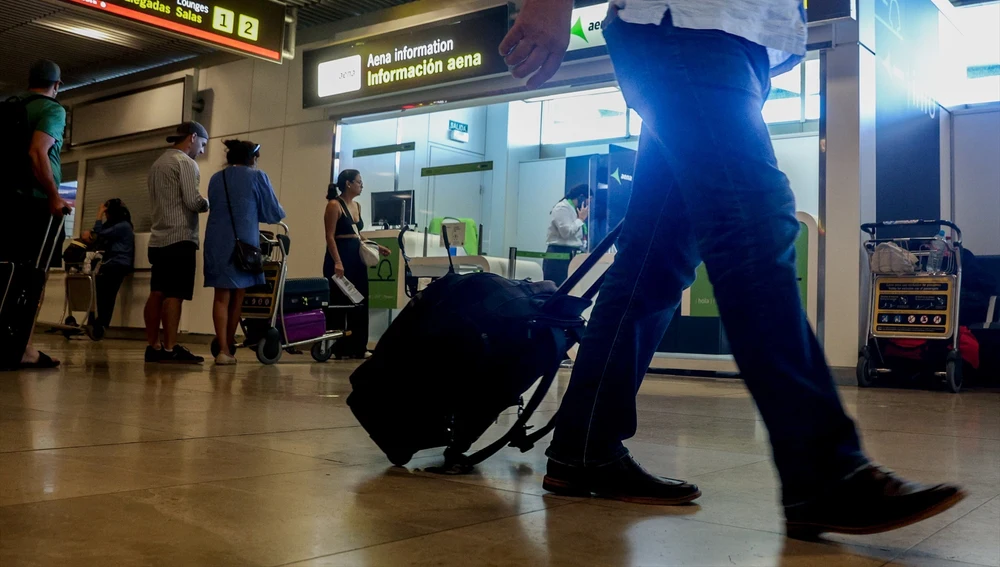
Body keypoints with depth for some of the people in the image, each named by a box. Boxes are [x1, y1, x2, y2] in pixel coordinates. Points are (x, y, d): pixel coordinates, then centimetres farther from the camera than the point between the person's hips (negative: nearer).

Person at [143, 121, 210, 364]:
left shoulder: (157, 164, 20)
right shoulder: (185, 162, -7)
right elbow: (192, 201, -17)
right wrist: (208, 204, 4)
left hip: (158, 239, 9)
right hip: (180, 239, -9)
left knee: (157, 293, 8)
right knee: (174, 295, -10)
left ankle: (153, 347, 10)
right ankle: (170, 349, -11)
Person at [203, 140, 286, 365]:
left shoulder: (215, 179, 13)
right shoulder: (257, 177, 0)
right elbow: (274, 212, 4)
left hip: (216, 241, 3)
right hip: (244, 242, -3)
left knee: (222, 296, 3)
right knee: (238, 296, 9)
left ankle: (223, 349, -6)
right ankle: (229, 345, 16)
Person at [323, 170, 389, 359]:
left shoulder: (357, 205, 15)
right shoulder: (334, 205, -10)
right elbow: (330, 236, -15)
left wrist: (376, 247, 12)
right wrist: (337, 262, -24)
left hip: (357, 258, 9)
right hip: (340, 259, -8)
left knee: (360, 303, 8)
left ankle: (357, 347, 15)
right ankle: (338, 348, 4)